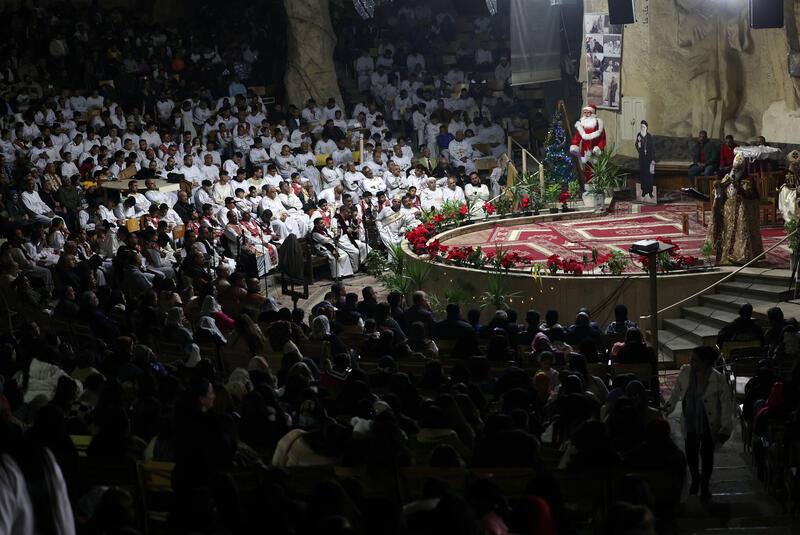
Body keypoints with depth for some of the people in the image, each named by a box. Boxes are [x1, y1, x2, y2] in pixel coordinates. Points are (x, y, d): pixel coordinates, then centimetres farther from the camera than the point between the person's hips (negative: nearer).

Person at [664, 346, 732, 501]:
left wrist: (725, 427, -11)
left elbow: (726, 401, -10)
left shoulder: (717, 378, -19)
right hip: (690, 422, 2)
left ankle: (705, 486, 28)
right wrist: (668, 408, 19)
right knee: (691, 453, 2)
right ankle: (695, 478, 33)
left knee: (707, 454, 7)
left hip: (709, 423, -2)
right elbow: (677, 391, 11)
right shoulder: (685, 372, -9)